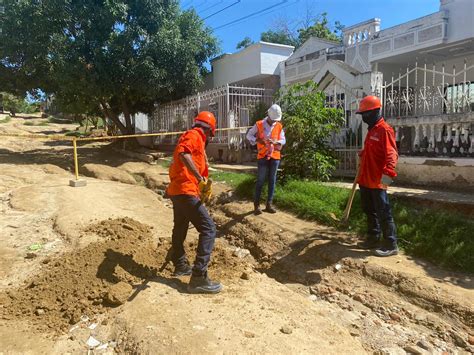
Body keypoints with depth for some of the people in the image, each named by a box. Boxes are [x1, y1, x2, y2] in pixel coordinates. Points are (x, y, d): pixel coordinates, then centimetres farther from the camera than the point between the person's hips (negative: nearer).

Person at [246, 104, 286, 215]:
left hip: (275, 156, 3)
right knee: (260, 181, -3)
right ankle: (256, 205, 4)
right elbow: (249, 135, 3)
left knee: (272, 181, 6)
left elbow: (283, 140, 6)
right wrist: (258, 140, -15)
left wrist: (276, 141, -16)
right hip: (262, 156, -3)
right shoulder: (259, 124, -3)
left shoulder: (279, 126, 5)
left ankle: (269, 204, 14)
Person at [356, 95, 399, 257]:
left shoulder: (384, 130, -14)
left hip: (377, 181, -10)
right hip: (365, 179, 10)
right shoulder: (371, 130, 15)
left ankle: (391, 245, 7)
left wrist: (388, 173, -36)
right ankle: (373, 239, 30)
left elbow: (391, 154, -25)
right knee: (369, 211, 17)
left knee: (383, 213, -2)